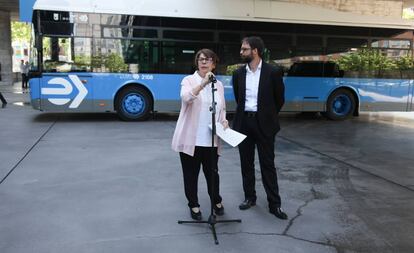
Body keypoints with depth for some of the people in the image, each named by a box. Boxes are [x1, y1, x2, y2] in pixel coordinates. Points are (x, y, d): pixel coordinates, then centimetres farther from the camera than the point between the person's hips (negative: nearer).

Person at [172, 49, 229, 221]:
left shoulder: (219, 85, 10)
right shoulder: (188, 80, -4)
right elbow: (186, 98, -25)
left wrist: (224, 121, -2)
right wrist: (203, 83, -38)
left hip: (210, 140, 3)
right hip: (190, 139, -3)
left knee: (212, 172, 12)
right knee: (191, 174, 8)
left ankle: (216, 201, 37)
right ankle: (193, 205, 28)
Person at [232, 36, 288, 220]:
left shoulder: (273, 72, -6)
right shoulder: (238, 73, 5)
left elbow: (279, 99, 3)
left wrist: (267, 116, 9)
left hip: (263, 123, -4)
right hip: (243, 122, 4)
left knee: (267, 164, 1)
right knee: (246, 163, 10)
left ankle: (274, 204, 9)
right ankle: (249, 197, 24)